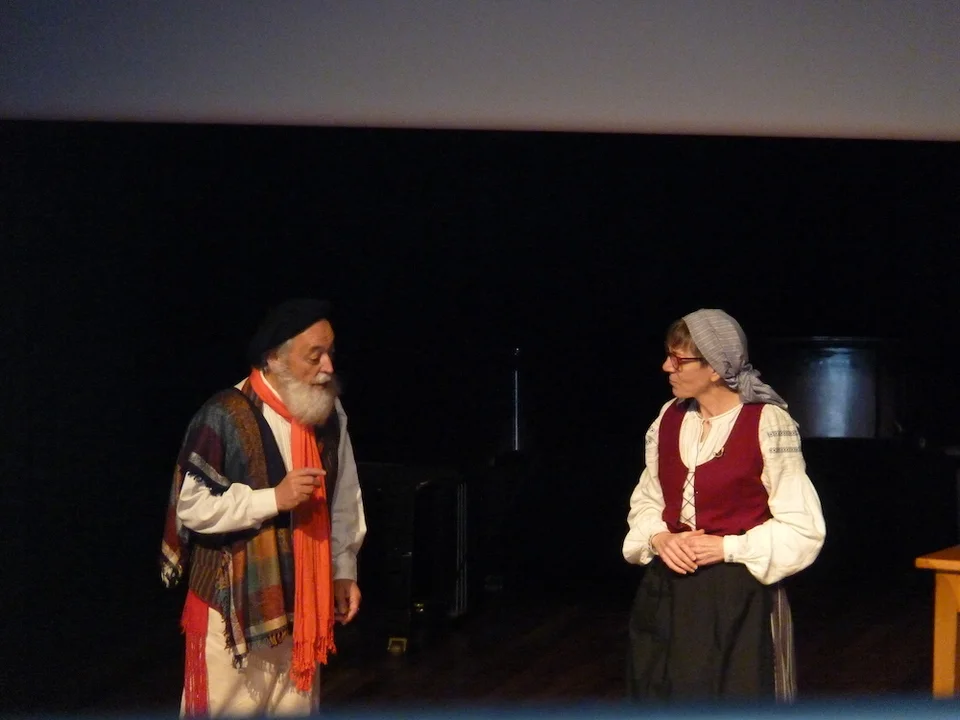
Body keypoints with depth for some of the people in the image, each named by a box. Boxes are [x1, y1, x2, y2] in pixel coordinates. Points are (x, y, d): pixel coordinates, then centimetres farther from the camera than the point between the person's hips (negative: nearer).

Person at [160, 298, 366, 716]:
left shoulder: (330, 416, 2)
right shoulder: (225, 418, -17)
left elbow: (345, 499, 12)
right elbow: (193, 508, -18)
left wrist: (344, 570, 11)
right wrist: (274, 498, -22)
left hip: (300, 597, 6)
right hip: (233, 599, -6)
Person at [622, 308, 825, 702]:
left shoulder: (768, 425, -12)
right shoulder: (670, 418, 5)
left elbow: (803, 529, -10)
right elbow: (646, 500, 16)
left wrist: (728, 548, -17)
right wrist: (659, 538, -5)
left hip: (740, 598, -6)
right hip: (669, 595, 6)